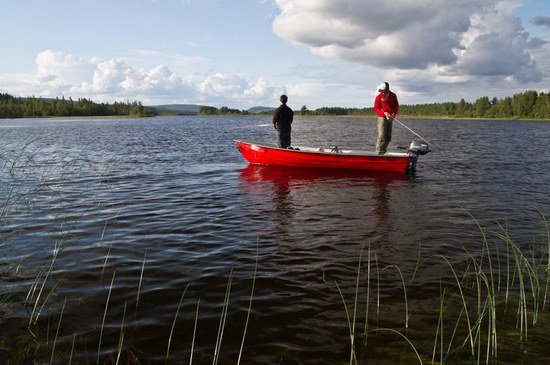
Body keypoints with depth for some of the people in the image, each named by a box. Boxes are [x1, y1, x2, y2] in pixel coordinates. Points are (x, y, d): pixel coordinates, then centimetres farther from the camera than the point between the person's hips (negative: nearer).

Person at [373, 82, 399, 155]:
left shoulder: (393, 96, 7)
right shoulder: (379, 96, -4)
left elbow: (396, 106, 14)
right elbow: (376, 109, -4)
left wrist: (394, 114, -5)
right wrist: (384, 113, -18)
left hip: (390, 118, 5)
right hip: (382, 118, -5)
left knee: (388, 137, 8)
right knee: (382, 136, -12)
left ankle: (383, 151, 20)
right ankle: (379, 153, -12)